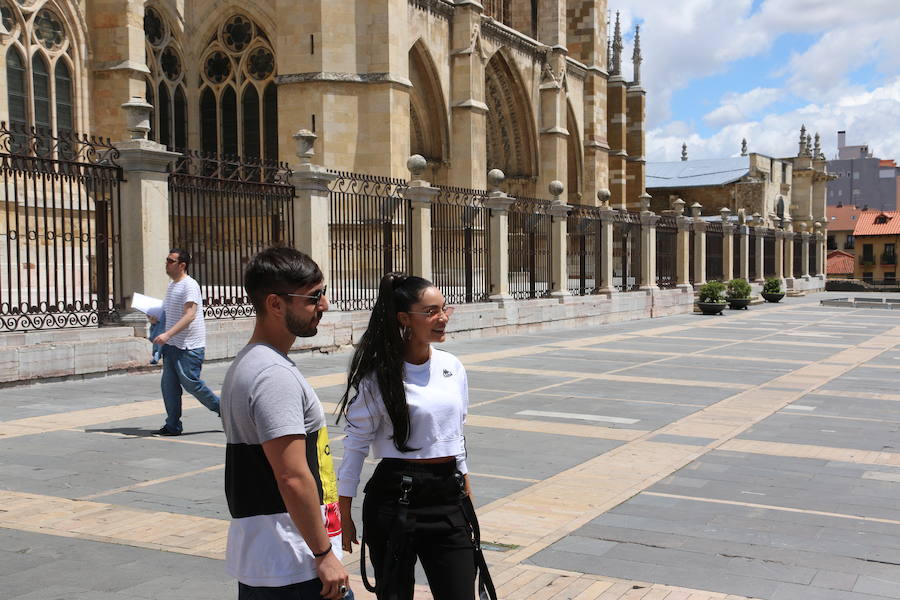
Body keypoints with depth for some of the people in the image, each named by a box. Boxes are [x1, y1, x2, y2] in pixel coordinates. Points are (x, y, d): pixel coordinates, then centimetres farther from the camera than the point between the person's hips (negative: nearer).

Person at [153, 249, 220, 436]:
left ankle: (222, 408, 12)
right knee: (168, 385, 6)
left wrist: (168, 334, -32)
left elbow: (189, 315, -25)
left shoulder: (189, 285, -14)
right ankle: (173, 426, 12)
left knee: (191, 383, -6)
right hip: (172, 345, 9)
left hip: (189, 346, -9)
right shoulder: (172, 285, 17)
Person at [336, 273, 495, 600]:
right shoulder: (380, 377, -11)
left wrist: (465, 497, 18)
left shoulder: (452, 367, 5)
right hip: (395, 499, -4)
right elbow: (355, 444, -7)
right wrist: (344, 515, -6)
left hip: (448, 499, 5)